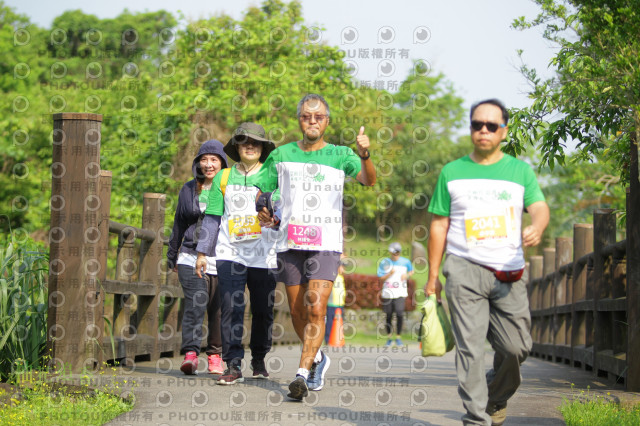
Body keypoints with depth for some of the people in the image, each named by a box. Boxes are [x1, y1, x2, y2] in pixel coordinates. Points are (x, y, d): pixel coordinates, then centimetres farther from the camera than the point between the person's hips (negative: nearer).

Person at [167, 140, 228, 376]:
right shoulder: (189, 189, 12)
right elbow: (179, 224, 21)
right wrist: (172, 256, 24)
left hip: (222, 259, -1)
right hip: (192, 257, 1)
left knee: (217, 310, 4)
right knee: (194, 304, -13)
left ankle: (215, 354, 19)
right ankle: (190, 353, -17)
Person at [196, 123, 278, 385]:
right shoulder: (223, 178, 11)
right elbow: (212, 217, 12)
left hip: (264, 255, 0)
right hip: (230, 252, 0)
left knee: (263, 310, 4)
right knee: (231, 308, -10)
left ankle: (259, 361, 21)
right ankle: (233, 366, -10)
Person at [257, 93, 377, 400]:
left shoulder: (339, 155, 4)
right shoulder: (281, 156, 12)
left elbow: (368, 180, -11)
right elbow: (262, 191, 19)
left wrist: (364, 155, -32)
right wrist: (264, 213, -3)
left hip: (326, 245, -3)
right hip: (289, 243, 3)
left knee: (316, 309, -16)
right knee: (297, 311, 10)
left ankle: (302, 374, -18)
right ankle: (317, 359, 34)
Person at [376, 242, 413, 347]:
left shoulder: (405, 262, 4)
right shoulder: (384, 262, 2)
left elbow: (411, 271, 21)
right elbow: (380, 279, 1)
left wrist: (406, 275, -1)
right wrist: (390, 274, -15)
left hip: (400, 293, 0)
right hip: (387, 293, 0)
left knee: (399, 314, -11)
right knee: (388, 316, 4)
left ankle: (398, 337, 2)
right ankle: (389, 338, 18)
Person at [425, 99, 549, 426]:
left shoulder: (520, 170, 11)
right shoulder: (452, 172, 10)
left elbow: (539, 207, -3)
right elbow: (439, 225, 11)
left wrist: (537, 227, -27)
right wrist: (432, 275, 7)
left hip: (509, 274, 1)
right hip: (465, 268, -1)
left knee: (516, 347, 2)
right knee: (470, 347, -10)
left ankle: (496, 399, 29)